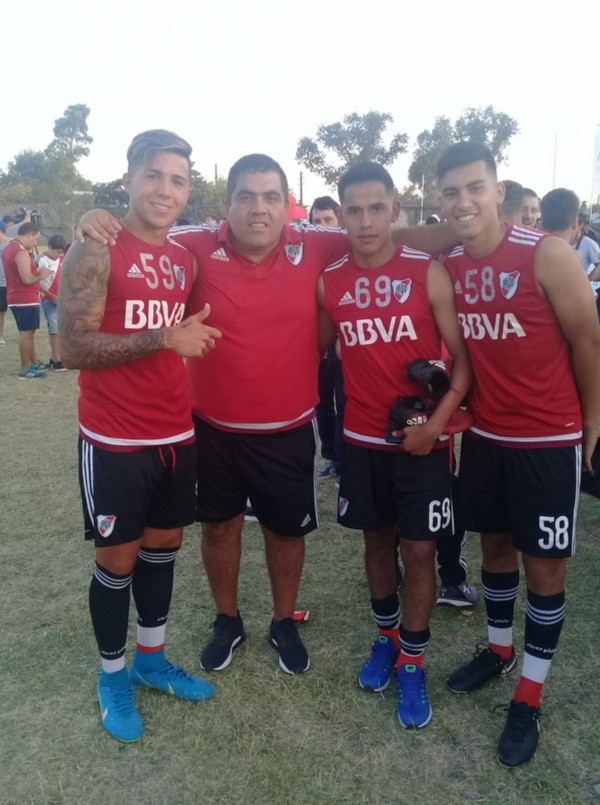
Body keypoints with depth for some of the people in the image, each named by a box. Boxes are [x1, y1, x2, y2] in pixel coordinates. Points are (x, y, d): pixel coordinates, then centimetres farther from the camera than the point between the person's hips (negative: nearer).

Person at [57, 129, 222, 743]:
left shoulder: (185, 260, 9)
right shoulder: (95, 252, -12)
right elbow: (73, 348, -20)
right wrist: (162, 339, -26)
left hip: (176, 435, 7)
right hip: (115, 441, -6)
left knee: (163, 545, 17)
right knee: (118, 559, 7)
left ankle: (152, 661, 37)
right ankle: (112, 677, 30)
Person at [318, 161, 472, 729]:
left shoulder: (428, 272, -8)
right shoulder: (328, 282, 0)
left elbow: (462, 358, -7)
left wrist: (437, 422, -18)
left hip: (422, 440, -2)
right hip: (361, 439, 3)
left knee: (419, 550, 4)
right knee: (377, 539, 16)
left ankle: (412, 663, 23)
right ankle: (386, 637, 38)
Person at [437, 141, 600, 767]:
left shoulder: (548, 255, -16)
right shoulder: (446, 268, -3)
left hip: (550, 439, -4)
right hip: (484, 435, 4)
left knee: (544, 566, 6)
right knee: (495, 544, 18)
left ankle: (529, 698, 22)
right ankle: (498, 649, 40)